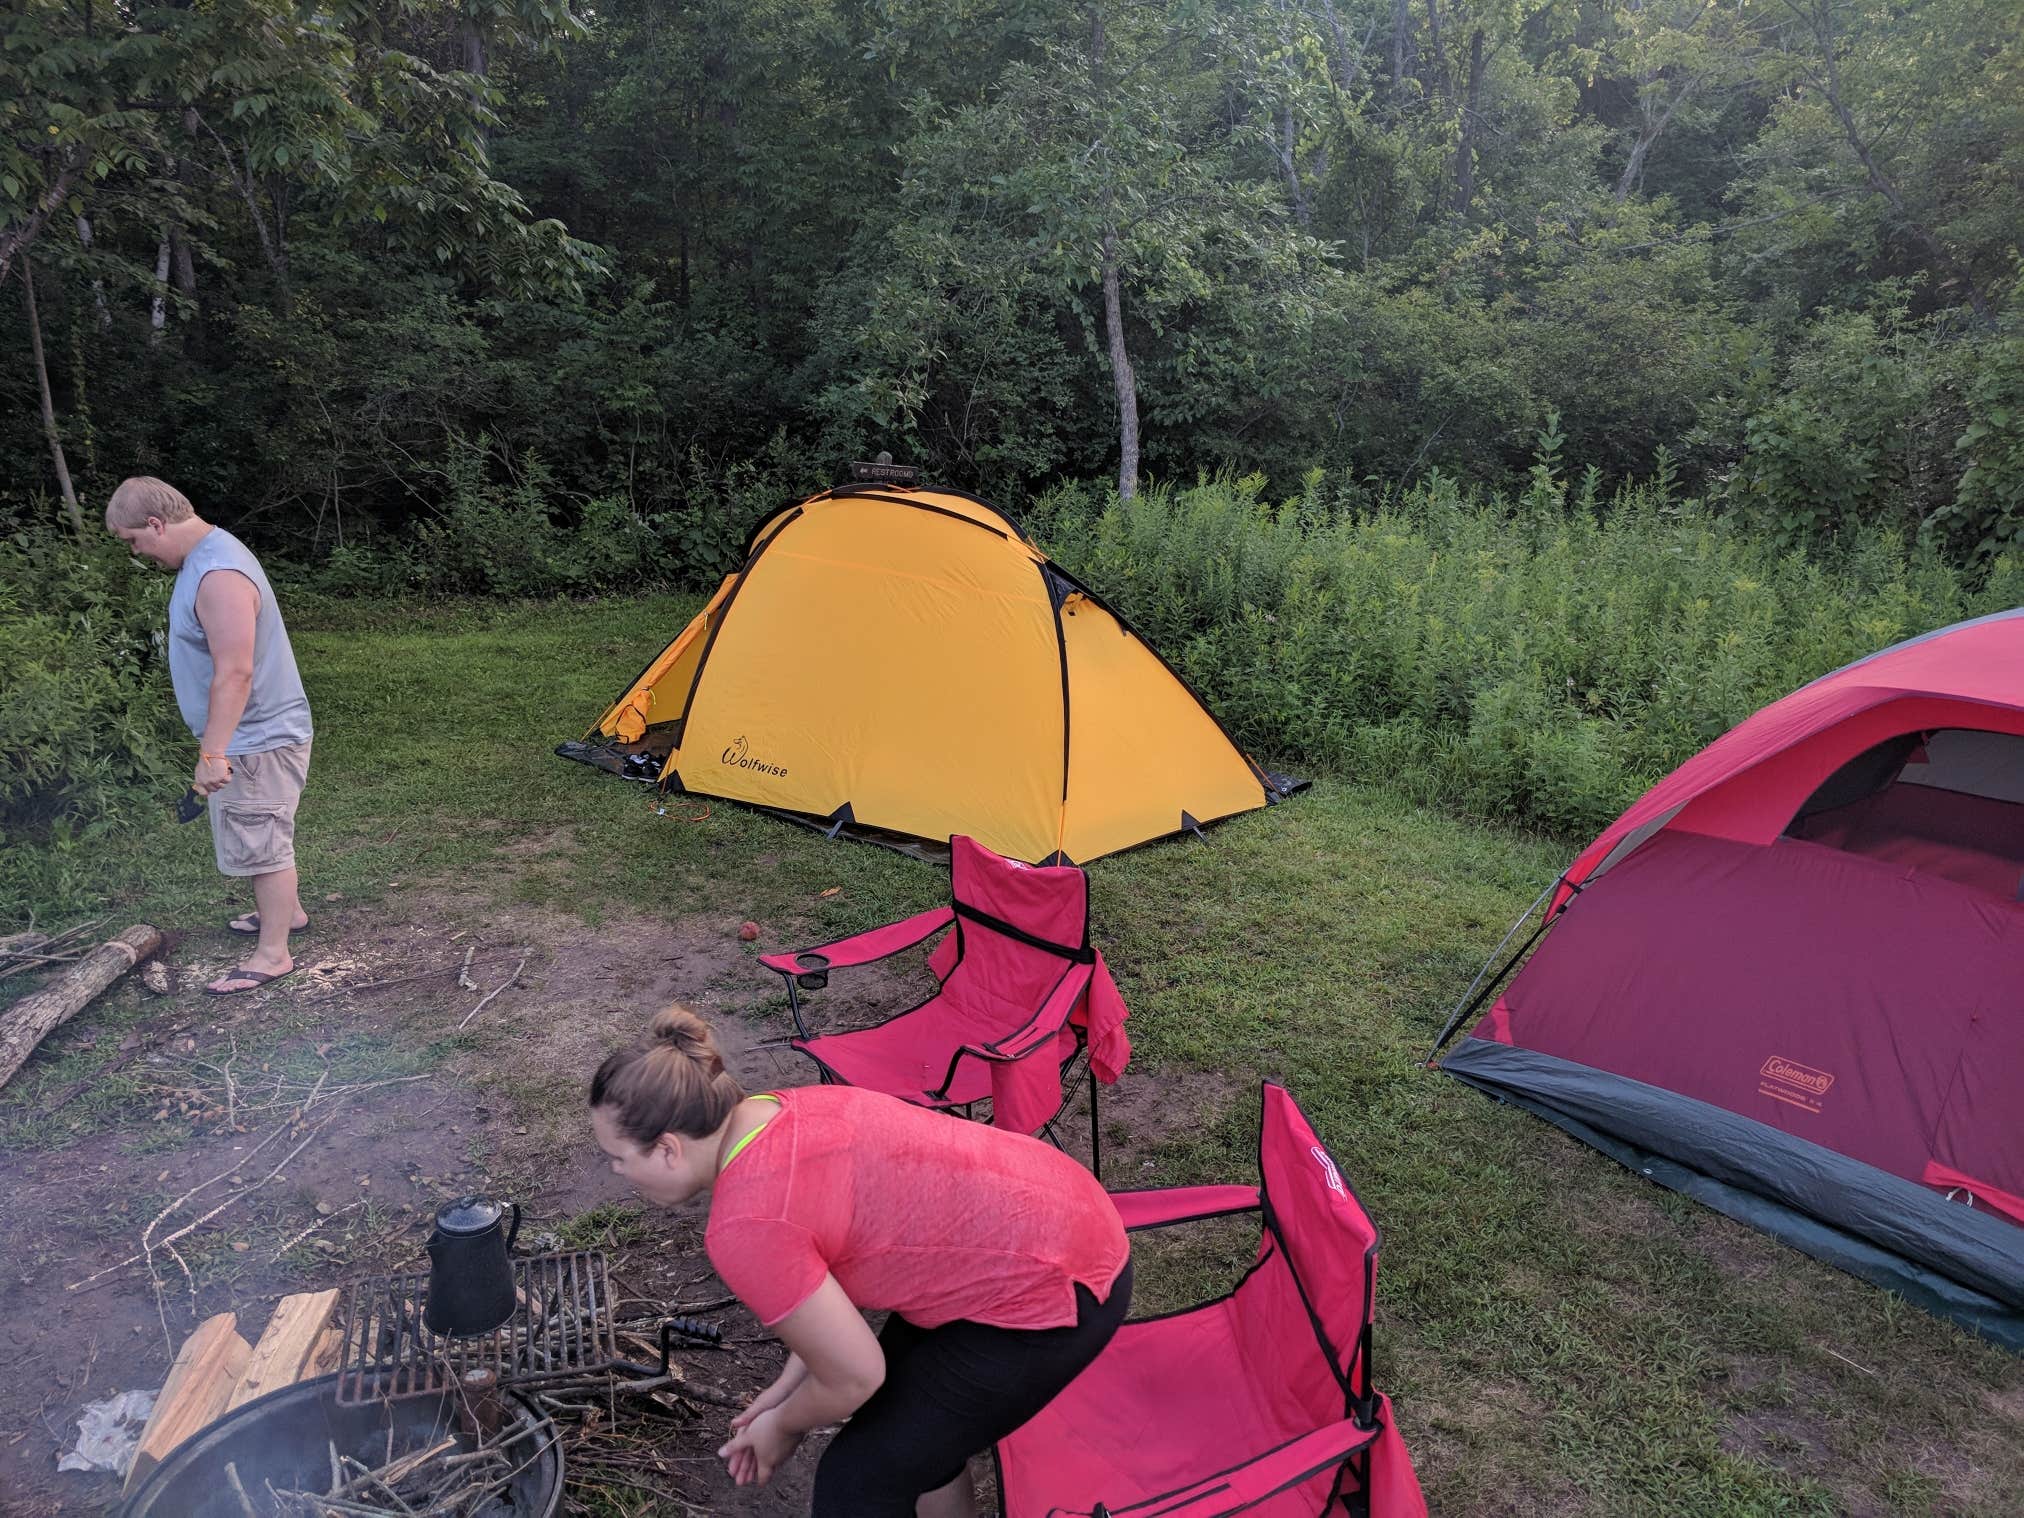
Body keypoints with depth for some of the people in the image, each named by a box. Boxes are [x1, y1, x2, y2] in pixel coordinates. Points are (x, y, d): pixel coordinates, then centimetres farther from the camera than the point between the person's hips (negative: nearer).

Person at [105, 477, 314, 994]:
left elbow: (234, 672, -29)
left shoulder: (220, 577, -26)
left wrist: (212, 752, -26)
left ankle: (272, 954, 12)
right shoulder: (206, 554, 9)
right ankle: (287, 912, 41)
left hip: (256, 740, -10)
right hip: (258, 733, 10)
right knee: (263, 837, 24)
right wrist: (215, 745, 25)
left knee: (260, 845, 0)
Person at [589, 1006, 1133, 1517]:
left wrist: (782, 1425, 6)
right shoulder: (774, 1112, 2)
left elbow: (856, 1377, -13)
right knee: (906, 1418, 25)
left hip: (1051, 1290, -8)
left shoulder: (748, 1224, -24)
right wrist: (785, 1388, 16)